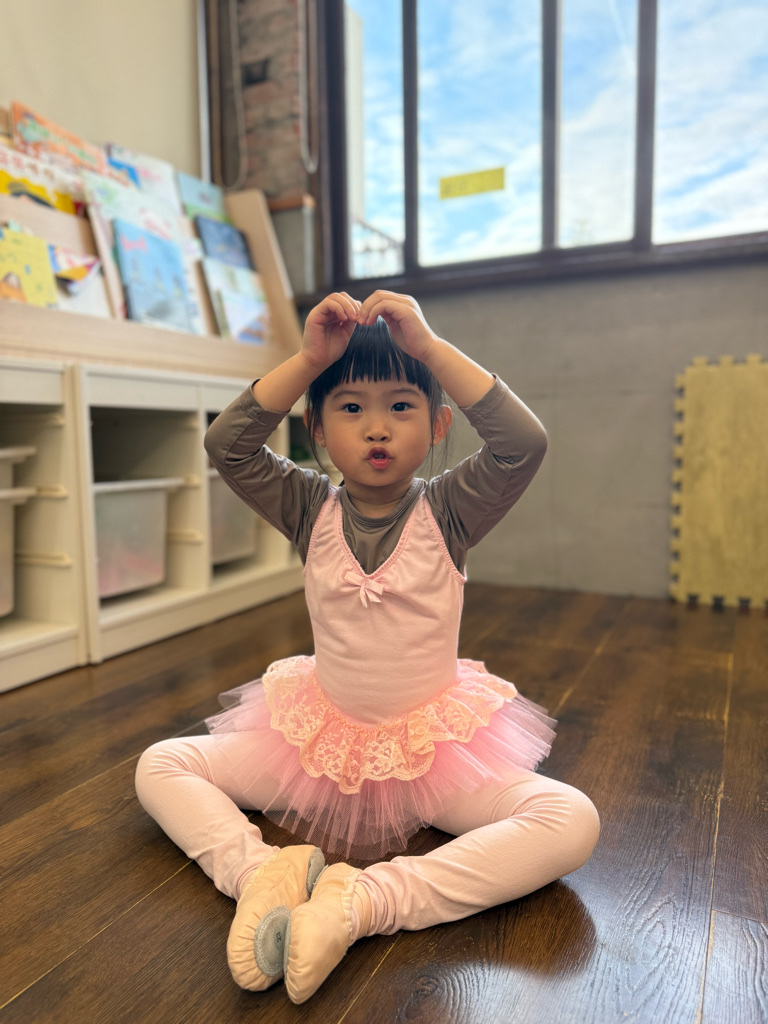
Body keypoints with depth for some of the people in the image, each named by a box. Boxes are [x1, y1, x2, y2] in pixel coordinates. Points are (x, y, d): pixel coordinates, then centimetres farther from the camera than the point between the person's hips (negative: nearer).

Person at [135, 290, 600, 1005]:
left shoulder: (448, 510, -11)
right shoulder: (311, 509, -6)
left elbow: (524, 443, -29)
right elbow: (226, 445, -19)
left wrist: (429, 346, -28)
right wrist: (308, 358, -26)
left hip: (434, 742, -1)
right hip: (319, 734, 2)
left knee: (573, 822, -25)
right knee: (159, 766, -3)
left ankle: (362, 900, -28)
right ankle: (257, 871, -19)